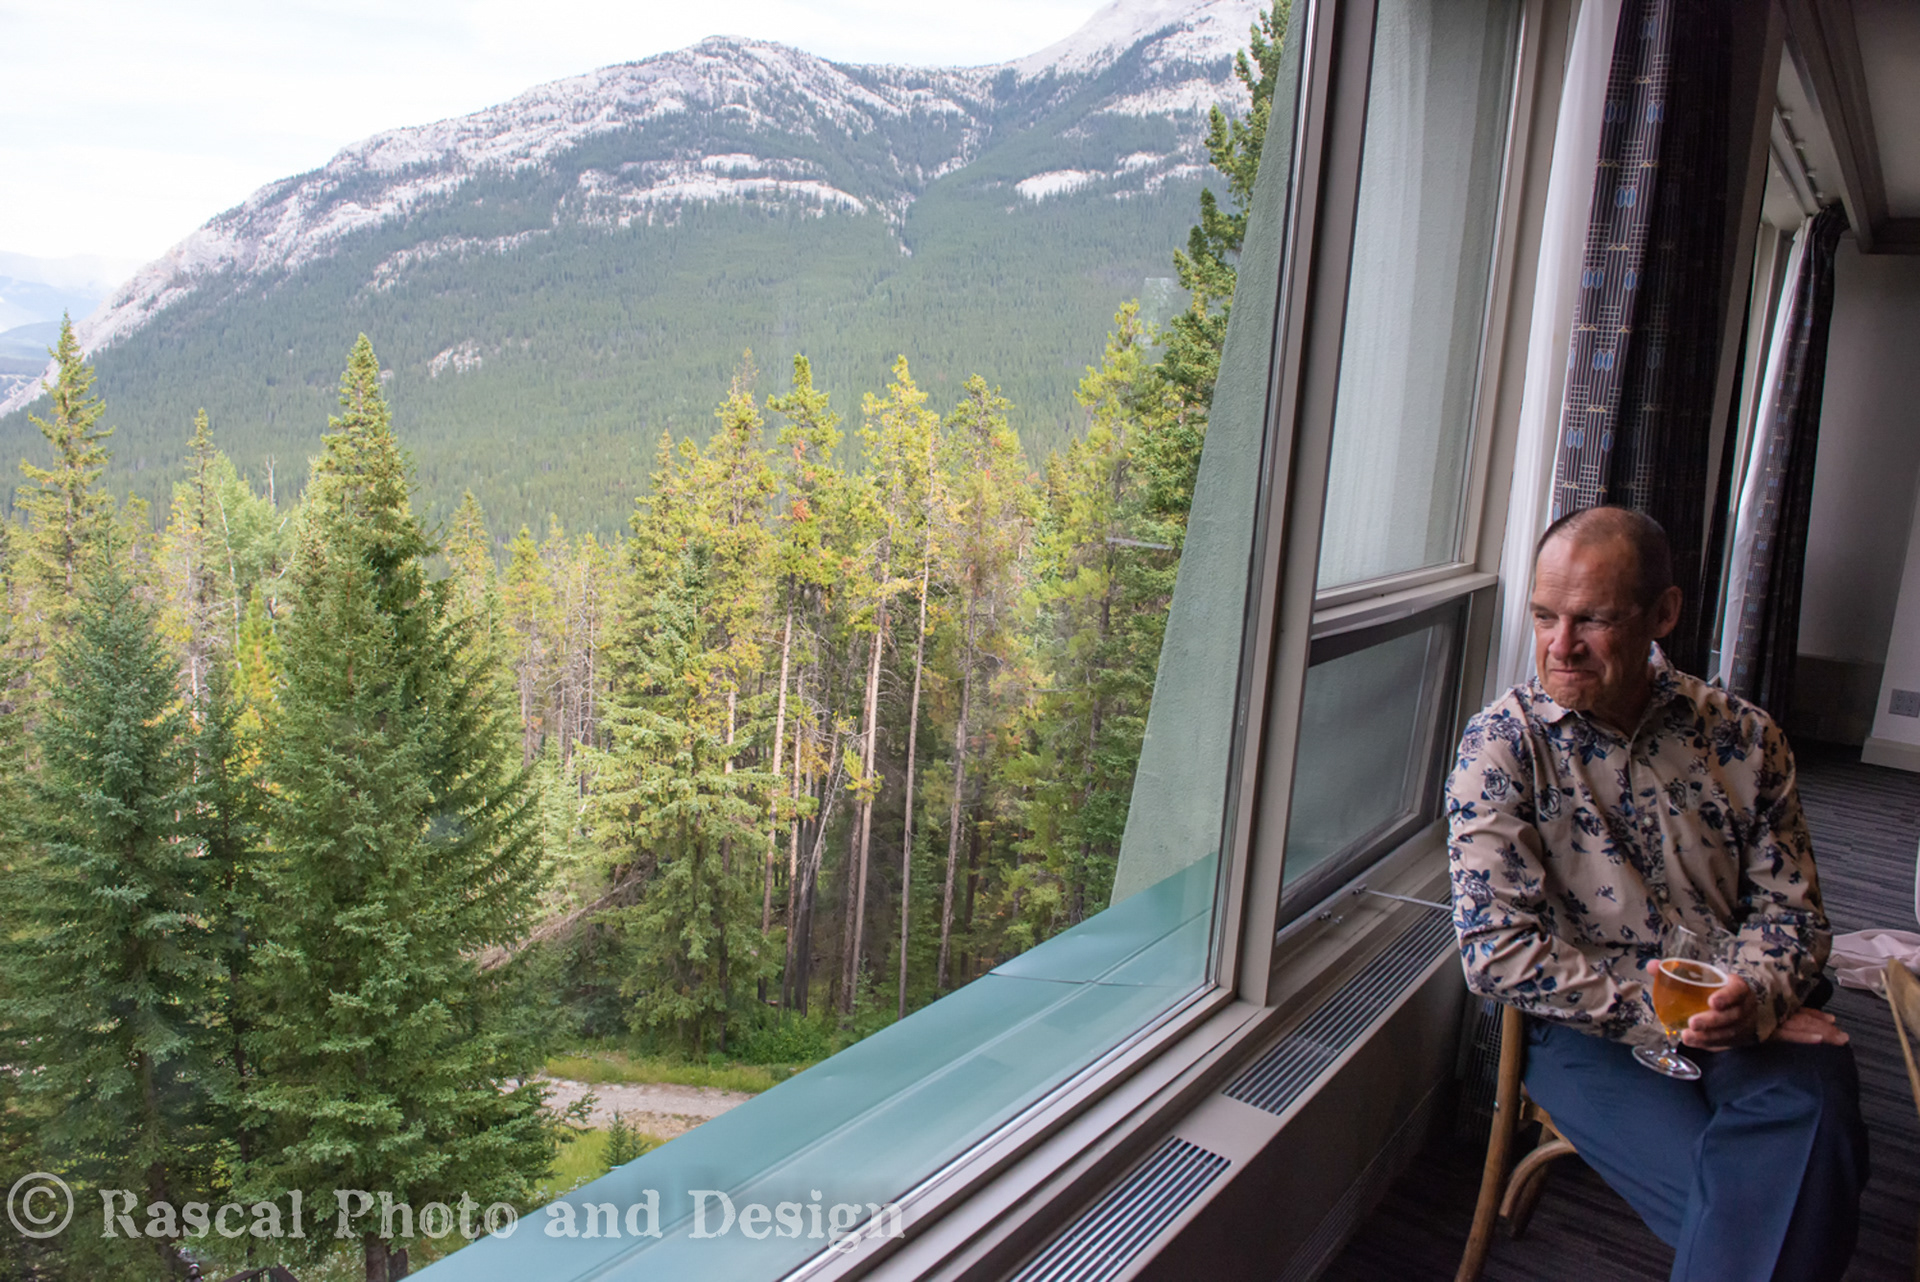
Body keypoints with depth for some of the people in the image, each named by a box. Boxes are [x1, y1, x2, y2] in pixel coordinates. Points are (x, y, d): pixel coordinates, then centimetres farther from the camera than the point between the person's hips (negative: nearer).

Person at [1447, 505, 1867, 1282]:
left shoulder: (1742, 737, 5)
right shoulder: (1502, 744, -6)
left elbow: (1790, 909, 9)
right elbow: (1496, 951, -11)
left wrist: (1752, 999, -13)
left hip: (1742, 1026, 3)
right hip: (1589, 1035, -3)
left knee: (1814, 1114, -29)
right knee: (1735, 1203, -25)